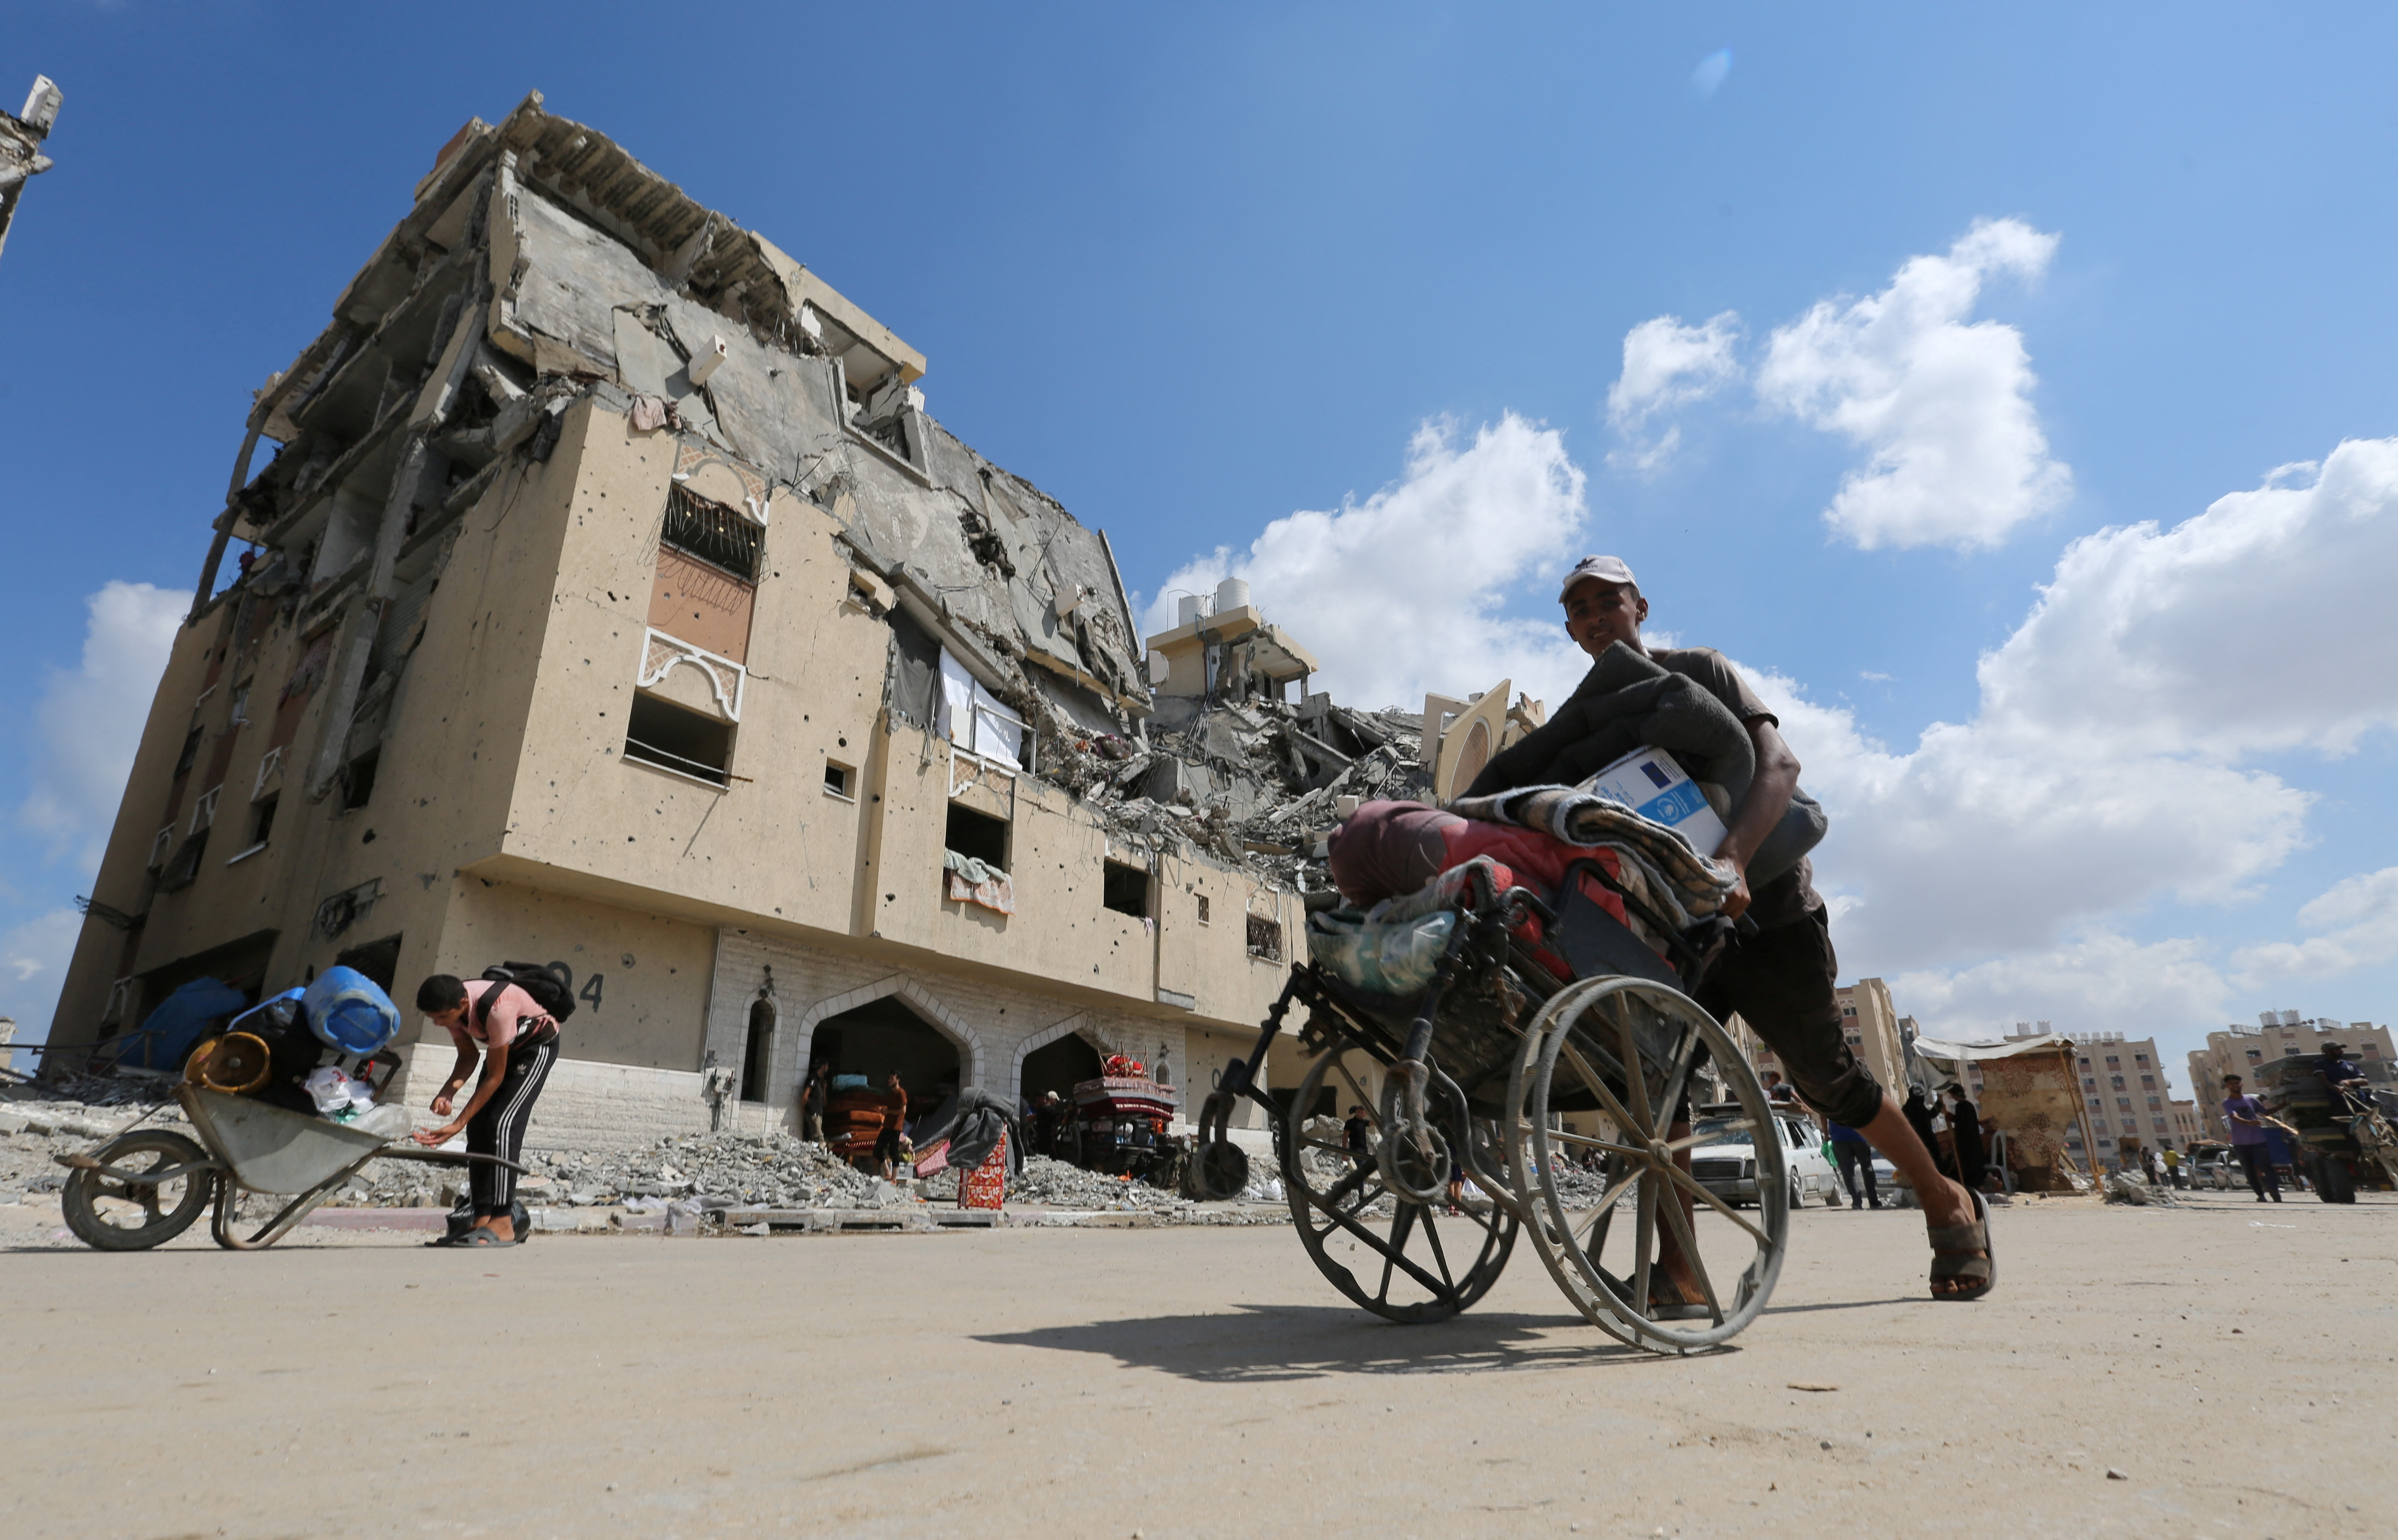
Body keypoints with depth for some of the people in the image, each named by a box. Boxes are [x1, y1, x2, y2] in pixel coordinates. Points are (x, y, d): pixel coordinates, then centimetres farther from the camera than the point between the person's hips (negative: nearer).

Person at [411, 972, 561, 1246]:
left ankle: (503, 1224, -20)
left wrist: (458, 1124, -29)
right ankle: (483, 1219, 0)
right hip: (503, 1047, 8)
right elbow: (469, 1055, -3)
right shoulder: (451, 1006, -18)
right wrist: (448, 1092, -22)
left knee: (502, 1123, -20)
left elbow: (495, 1077, -29)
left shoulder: (496, 1008, -39)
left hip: (537, 1046, -8)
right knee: (478, 1125, -4)